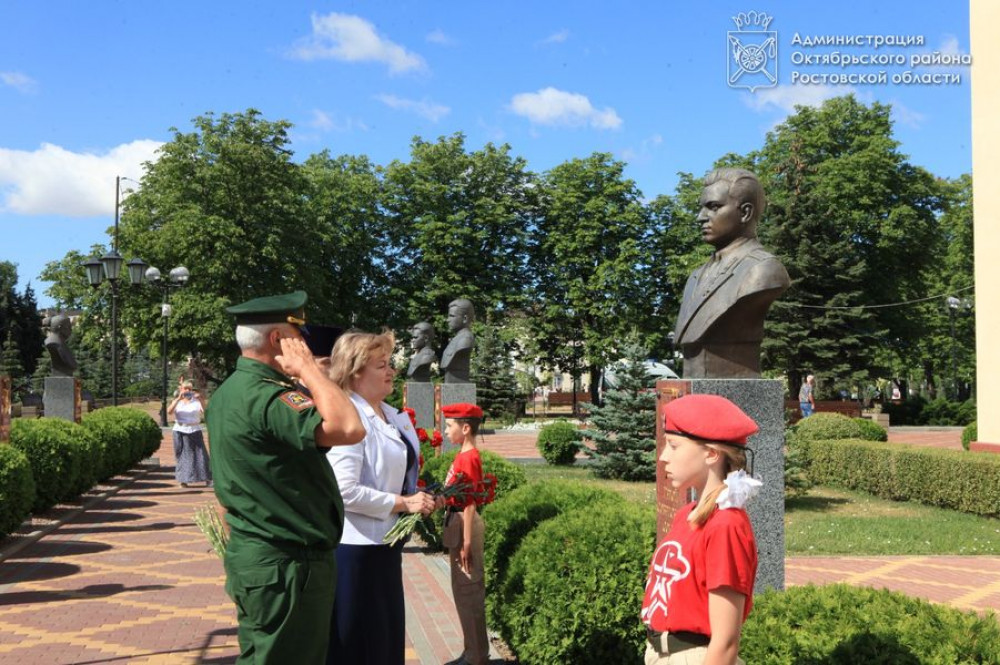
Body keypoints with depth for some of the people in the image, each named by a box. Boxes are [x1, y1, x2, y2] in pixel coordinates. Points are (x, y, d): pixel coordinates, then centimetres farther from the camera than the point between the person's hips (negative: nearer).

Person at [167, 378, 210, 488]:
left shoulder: (196, 400, 4)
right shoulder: (177, 401, 5)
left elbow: (205, 411, -11)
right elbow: (169, 411, -14)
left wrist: (202, 400, -25)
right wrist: (179, 398, -23)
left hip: (195, 431, 0)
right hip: (180, 431, 0)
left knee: (200, 454, -2)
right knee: (182, 456, 2)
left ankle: (207, 479, 0)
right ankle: (183, 480, 8)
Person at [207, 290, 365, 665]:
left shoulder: (229, 392, 11)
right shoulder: (266, 396, -23)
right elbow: (350, 429, -35)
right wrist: (308, 367, -22)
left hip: (253, 556, 10)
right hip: (286, 565, -10)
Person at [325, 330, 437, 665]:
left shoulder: (393, 416, 8)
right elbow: (345, 491, -28)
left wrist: (419, 499, 3)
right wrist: (403, 503, -20)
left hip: (385, 541, 9)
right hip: (355, 547, -9)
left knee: (388, 634, 21)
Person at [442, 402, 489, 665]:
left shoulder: (469, 458, -18)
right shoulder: (463, 455, 11)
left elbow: (470, 503, -20)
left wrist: (466, 542, -20)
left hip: (464, 523, -10)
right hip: (456, 521, 10)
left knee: (469, 590, -1)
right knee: (462, 590, 16)